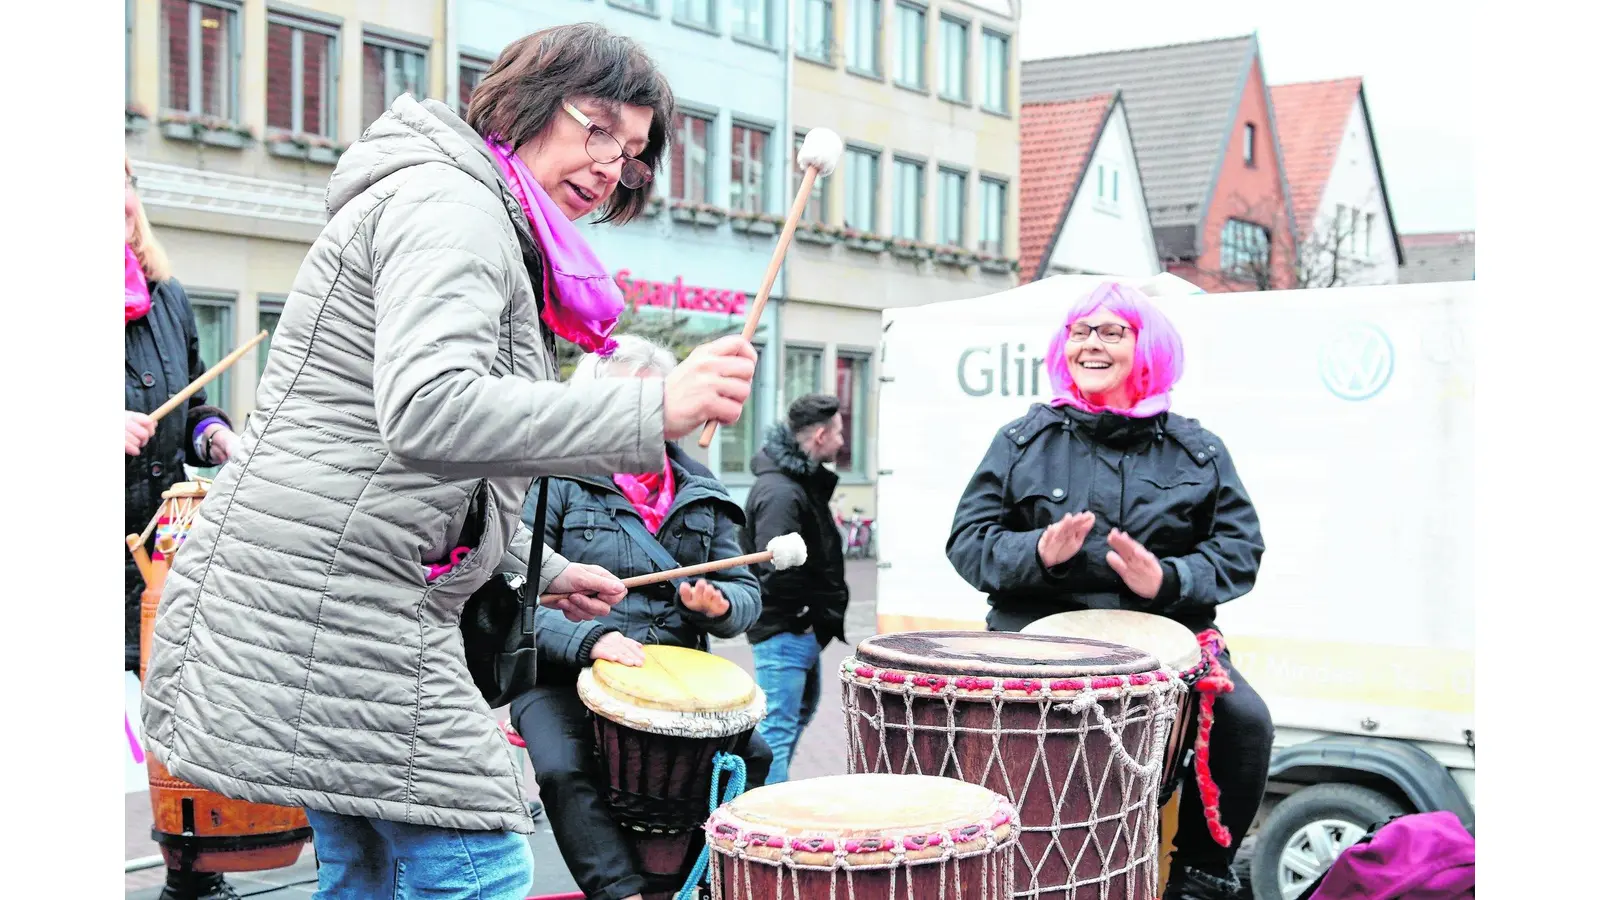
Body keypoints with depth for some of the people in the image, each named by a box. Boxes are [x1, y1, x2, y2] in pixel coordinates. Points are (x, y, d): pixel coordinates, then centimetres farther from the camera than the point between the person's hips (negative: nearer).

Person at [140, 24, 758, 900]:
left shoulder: (491, 226, 23)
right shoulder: (449, 203, -12)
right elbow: (425, 413, -30)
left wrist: (543, 571, 26)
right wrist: (653, 410, -34)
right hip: (328, 592, -11)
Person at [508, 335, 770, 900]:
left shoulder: (701, 495, 14)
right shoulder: (558, 485, -1)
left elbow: (746, 593, 12)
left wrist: (719, 605, -12)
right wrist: (587, 638, -26)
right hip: (565, 676, -3)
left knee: (751, 754, -15)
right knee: (562, 768, -30)